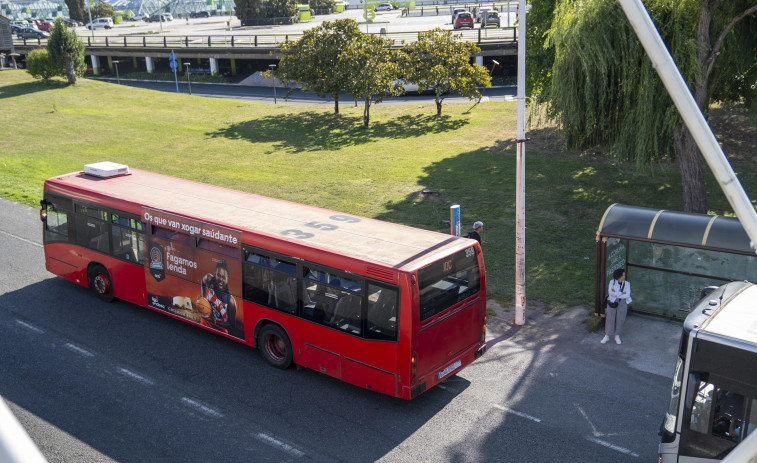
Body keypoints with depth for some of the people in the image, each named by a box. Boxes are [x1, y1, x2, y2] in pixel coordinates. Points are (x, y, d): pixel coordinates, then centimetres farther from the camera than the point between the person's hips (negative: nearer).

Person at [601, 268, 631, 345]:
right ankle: (607, 336, 11)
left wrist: (616, 295, -18)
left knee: (620, 319, 4)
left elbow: (627, 295, -16)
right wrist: (621, 293, -21)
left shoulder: (627, 284, -5)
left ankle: (617, 337, 18)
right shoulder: (612, 282, -7)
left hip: (622, 303, 0)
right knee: (610, 318, 1)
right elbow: (610, 292, -19)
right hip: (612, 302, 0)